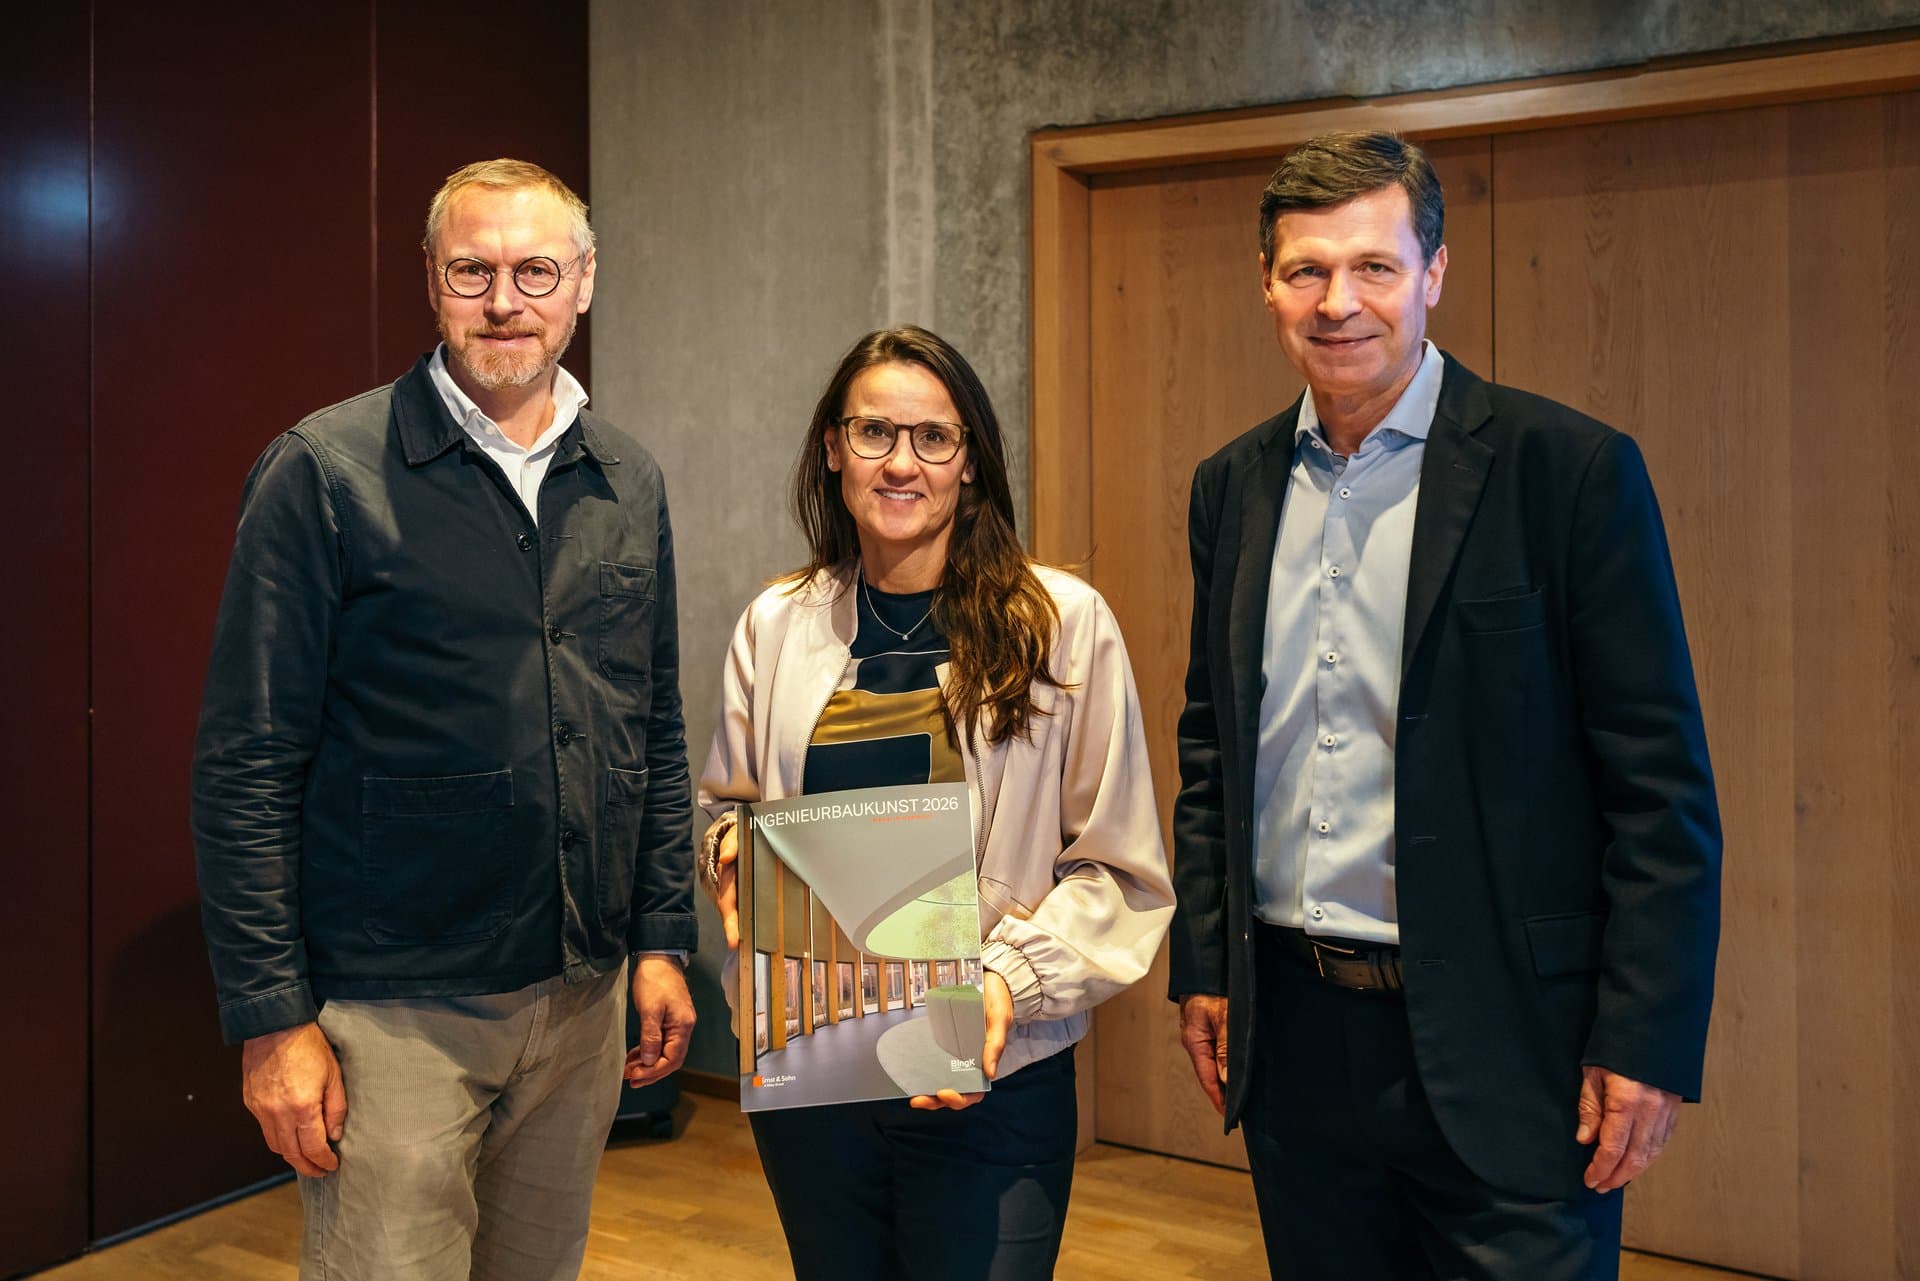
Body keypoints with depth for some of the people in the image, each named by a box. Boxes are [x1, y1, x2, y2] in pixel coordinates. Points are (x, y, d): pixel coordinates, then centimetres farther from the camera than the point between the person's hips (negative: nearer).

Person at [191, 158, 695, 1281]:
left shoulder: (628, 484, 6)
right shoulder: (325, 473, -9)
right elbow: (248, 766, -10)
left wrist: (663, 938, 8)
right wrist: (272, 1017, -11)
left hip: (585, 998, 5)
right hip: (394, 1009, -5)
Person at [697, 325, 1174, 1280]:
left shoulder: (1064, 622, -6)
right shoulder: (775, 625, 3)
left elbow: (1118, 870, -4)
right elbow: (725, 805, 16)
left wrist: (1012, 979, -18)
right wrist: (732, 852, -6)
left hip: (992, 1086, -3)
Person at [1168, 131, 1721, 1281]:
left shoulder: (1570, 470, -8)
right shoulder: (1233, 486, 7)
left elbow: (1662, 784, -9)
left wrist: (1647, 1043, -12)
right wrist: (1202, 967, 9)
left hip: (1498, 1043, -4)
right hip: (1292, 1029, 5)